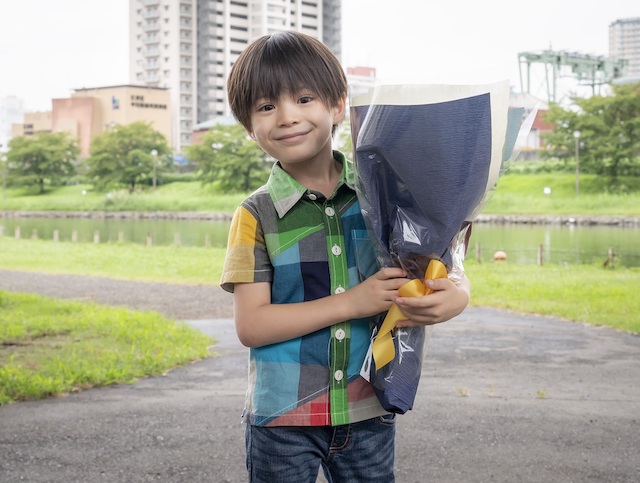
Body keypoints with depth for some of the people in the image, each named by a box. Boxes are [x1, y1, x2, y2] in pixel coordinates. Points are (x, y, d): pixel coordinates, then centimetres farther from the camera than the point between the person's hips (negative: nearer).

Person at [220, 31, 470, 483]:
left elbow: (448, 270, 6)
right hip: (283, 419, -2)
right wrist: (354, 302, -20)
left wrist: (455, 297, -18)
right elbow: (250, 325, -14)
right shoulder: (257, 215, -7)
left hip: (368, 413, 2)